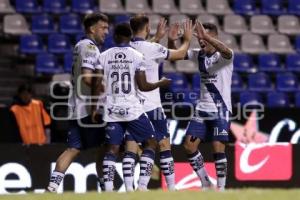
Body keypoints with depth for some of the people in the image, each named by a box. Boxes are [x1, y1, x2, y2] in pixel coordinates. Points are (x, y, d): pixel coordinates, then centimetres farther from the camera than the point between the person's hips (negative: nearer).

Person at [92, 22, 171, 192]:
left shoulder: (104, 56, 3)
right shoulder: (137, 57, -3)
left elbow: (97, 85, -1)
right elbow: (143, 86, -6)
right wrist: (160, 83, 12)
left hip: (112, 110, 3)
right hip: (132, 109, -3)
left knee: (112, 149, 7)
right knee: (151, 143, 10)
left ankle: (108, 189, -7)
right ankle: (142, 186, -1)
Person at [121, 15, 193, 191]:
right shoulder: (153, 48, -11)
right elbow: (180, 54, 1)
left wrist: (158, 37, 37)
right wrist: (187, 39, 19)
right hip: (151, 106, -4)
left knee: (131, 149, 1)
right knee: (164, 145, 7)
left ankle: (129, 189, -8)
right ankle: (172, 188, 9)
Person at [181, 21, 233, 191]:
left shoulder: (222, 56, -13)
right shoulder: (199, 55, 7)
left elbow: (227, 52, -37)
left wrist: (207, 37, -47)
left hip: (220, 110, -7)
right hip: (202, 109, 7)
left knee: (218, 148, -12)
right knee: (189, 146, 2)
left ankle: (221, 188, -1)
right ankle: (206, 184, 15)